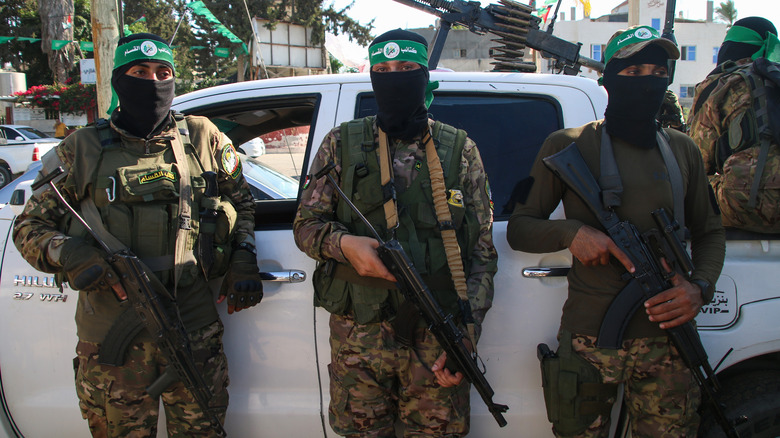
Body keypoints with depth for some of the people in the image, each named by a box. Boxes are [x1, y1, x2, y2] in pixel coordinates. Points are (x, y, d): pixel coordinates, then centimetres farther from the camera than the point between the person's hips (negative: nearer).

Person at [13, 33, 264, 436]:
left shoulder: (202, 137, 6)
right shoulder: (83, 150, 3)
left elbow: (242, 202, 19)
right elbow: (29, 225, 6)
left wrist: (244, 260, 5)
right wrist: (67, 254, -14)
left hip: (194, 329, 1)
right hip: (111, 334, 0)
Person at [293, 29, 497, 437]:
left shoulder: (460, 150, 5)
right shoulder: (342, 144, 6)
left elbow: (482, 252, 4)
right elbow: (306, 224, 8)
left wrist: (467, 330, -6)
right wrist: (343, 243, -15)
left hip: (437, 335, 0)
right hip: (358, 333, 1)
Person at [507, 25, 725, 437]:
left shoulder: (682, 150, 12)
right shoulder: (567, 145, 2)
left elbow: (710, 233, 20)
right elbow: (518, 228, 4)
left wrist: (700, 288, 0)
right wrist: (571, 232, -16)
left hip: (667, 338, 3)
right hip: (589, 338, -2)